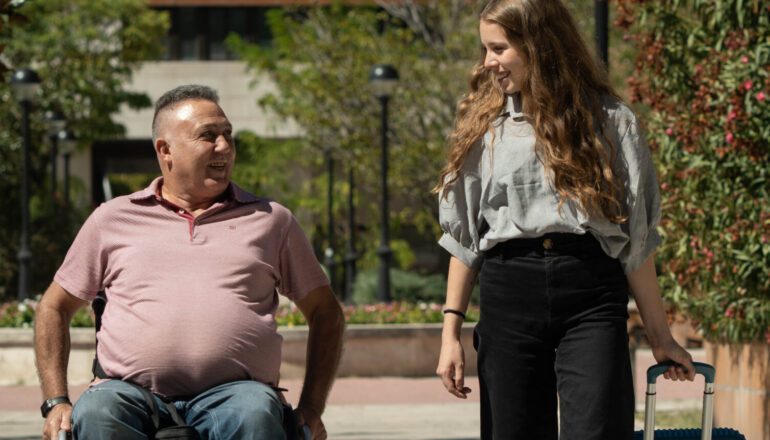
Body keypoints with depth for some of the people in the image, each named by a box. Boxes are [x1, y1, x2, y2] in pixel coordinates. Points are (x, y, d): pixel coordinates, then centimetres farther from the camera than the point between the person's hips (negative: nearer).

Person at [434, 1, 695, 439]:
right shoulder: (486, 126, 11)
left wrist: (659, 335, 6)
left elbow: (636, 239, 6)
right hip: (508, 299, 2)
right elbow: (462, 237, 11)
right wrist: (451, 330, 4)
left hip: (591, 297, -2)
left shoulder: (610, 122, 5)